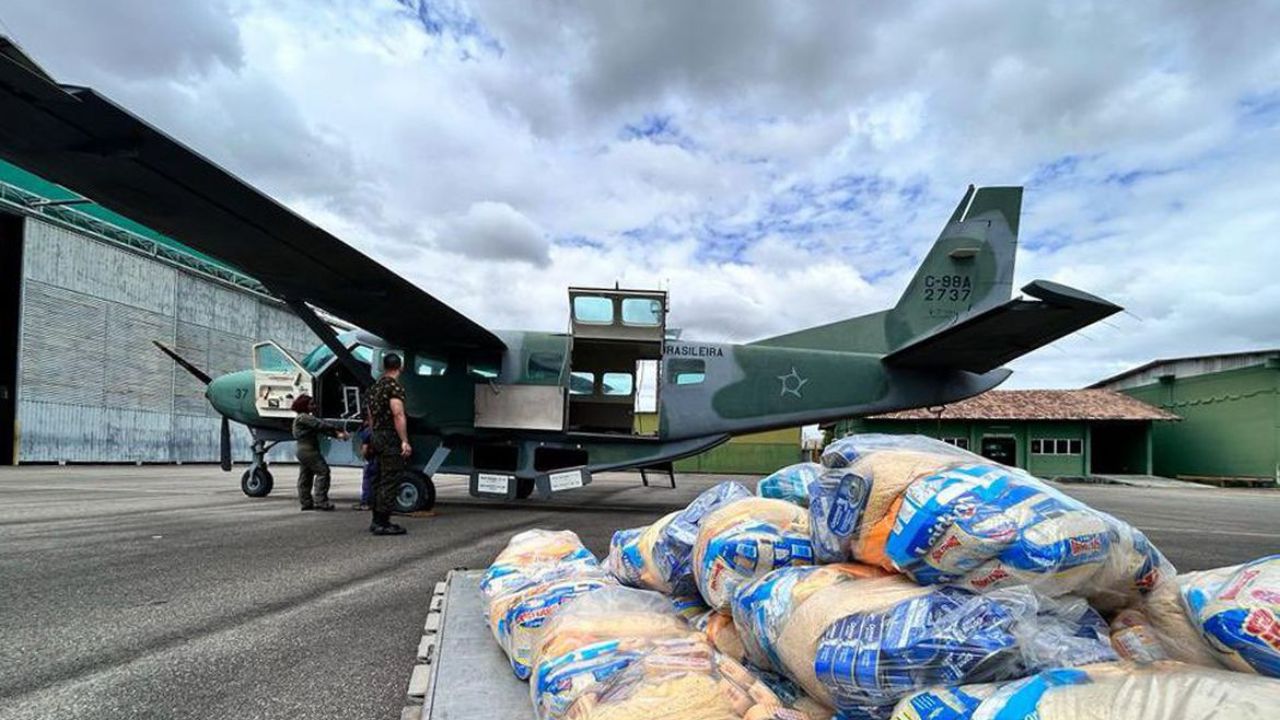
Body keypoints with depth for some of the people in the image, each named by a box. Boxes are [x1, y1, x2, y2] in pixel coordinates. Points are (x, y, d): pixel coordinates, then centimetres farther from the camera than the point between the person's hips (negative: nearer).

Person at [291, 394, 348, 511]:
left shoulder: (305, 418, 20)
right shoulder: (303, 417, -11)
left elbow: (320, 429, 13)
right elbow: (321, 425, -21)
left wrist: (336, 435, 1)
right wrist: (340, 429, -21)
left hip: (302, 450, 11)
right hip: (308, 450, -11)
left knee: (305, 477, 11)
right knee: (322, 471, -12)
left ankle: (306, 502, 15)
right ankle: (321, 501, -16)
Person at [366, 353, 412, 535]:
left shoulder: (374, 387, 16)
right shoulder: (395, 386, -12)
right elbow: (398, 415, -21)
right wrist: (405, 441, -22)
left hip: (378, 438, 9)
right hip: (391, 438, -9)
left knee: (380, 480, 15)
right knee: (390, 481, -7)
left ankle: (377, 520, 20)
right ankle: (382, 523, -6)